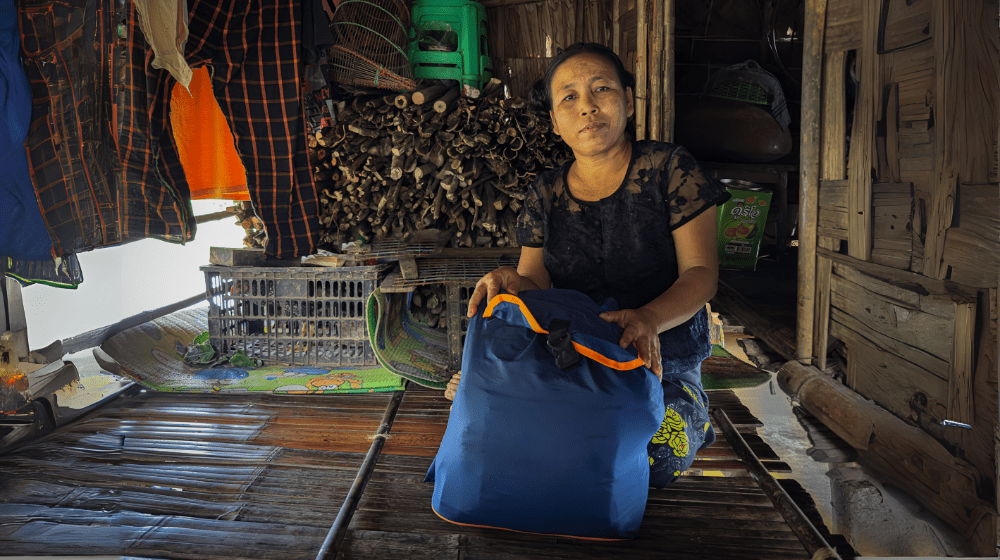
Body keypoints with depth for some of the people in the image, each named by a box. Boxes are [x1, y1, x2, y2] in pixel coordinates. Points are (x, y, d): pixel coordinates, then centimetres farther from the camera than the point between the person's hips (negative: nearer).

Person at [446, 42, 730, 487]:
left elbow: (702, 272, -8)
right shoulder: (545, 195, 9)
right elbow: (538, 285, 2)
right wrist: (514, 282, -26)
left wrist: (649, 318, -31)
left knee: (654, 461, -32)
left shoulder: (669, 168, -1)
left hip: (662, 362, 0)